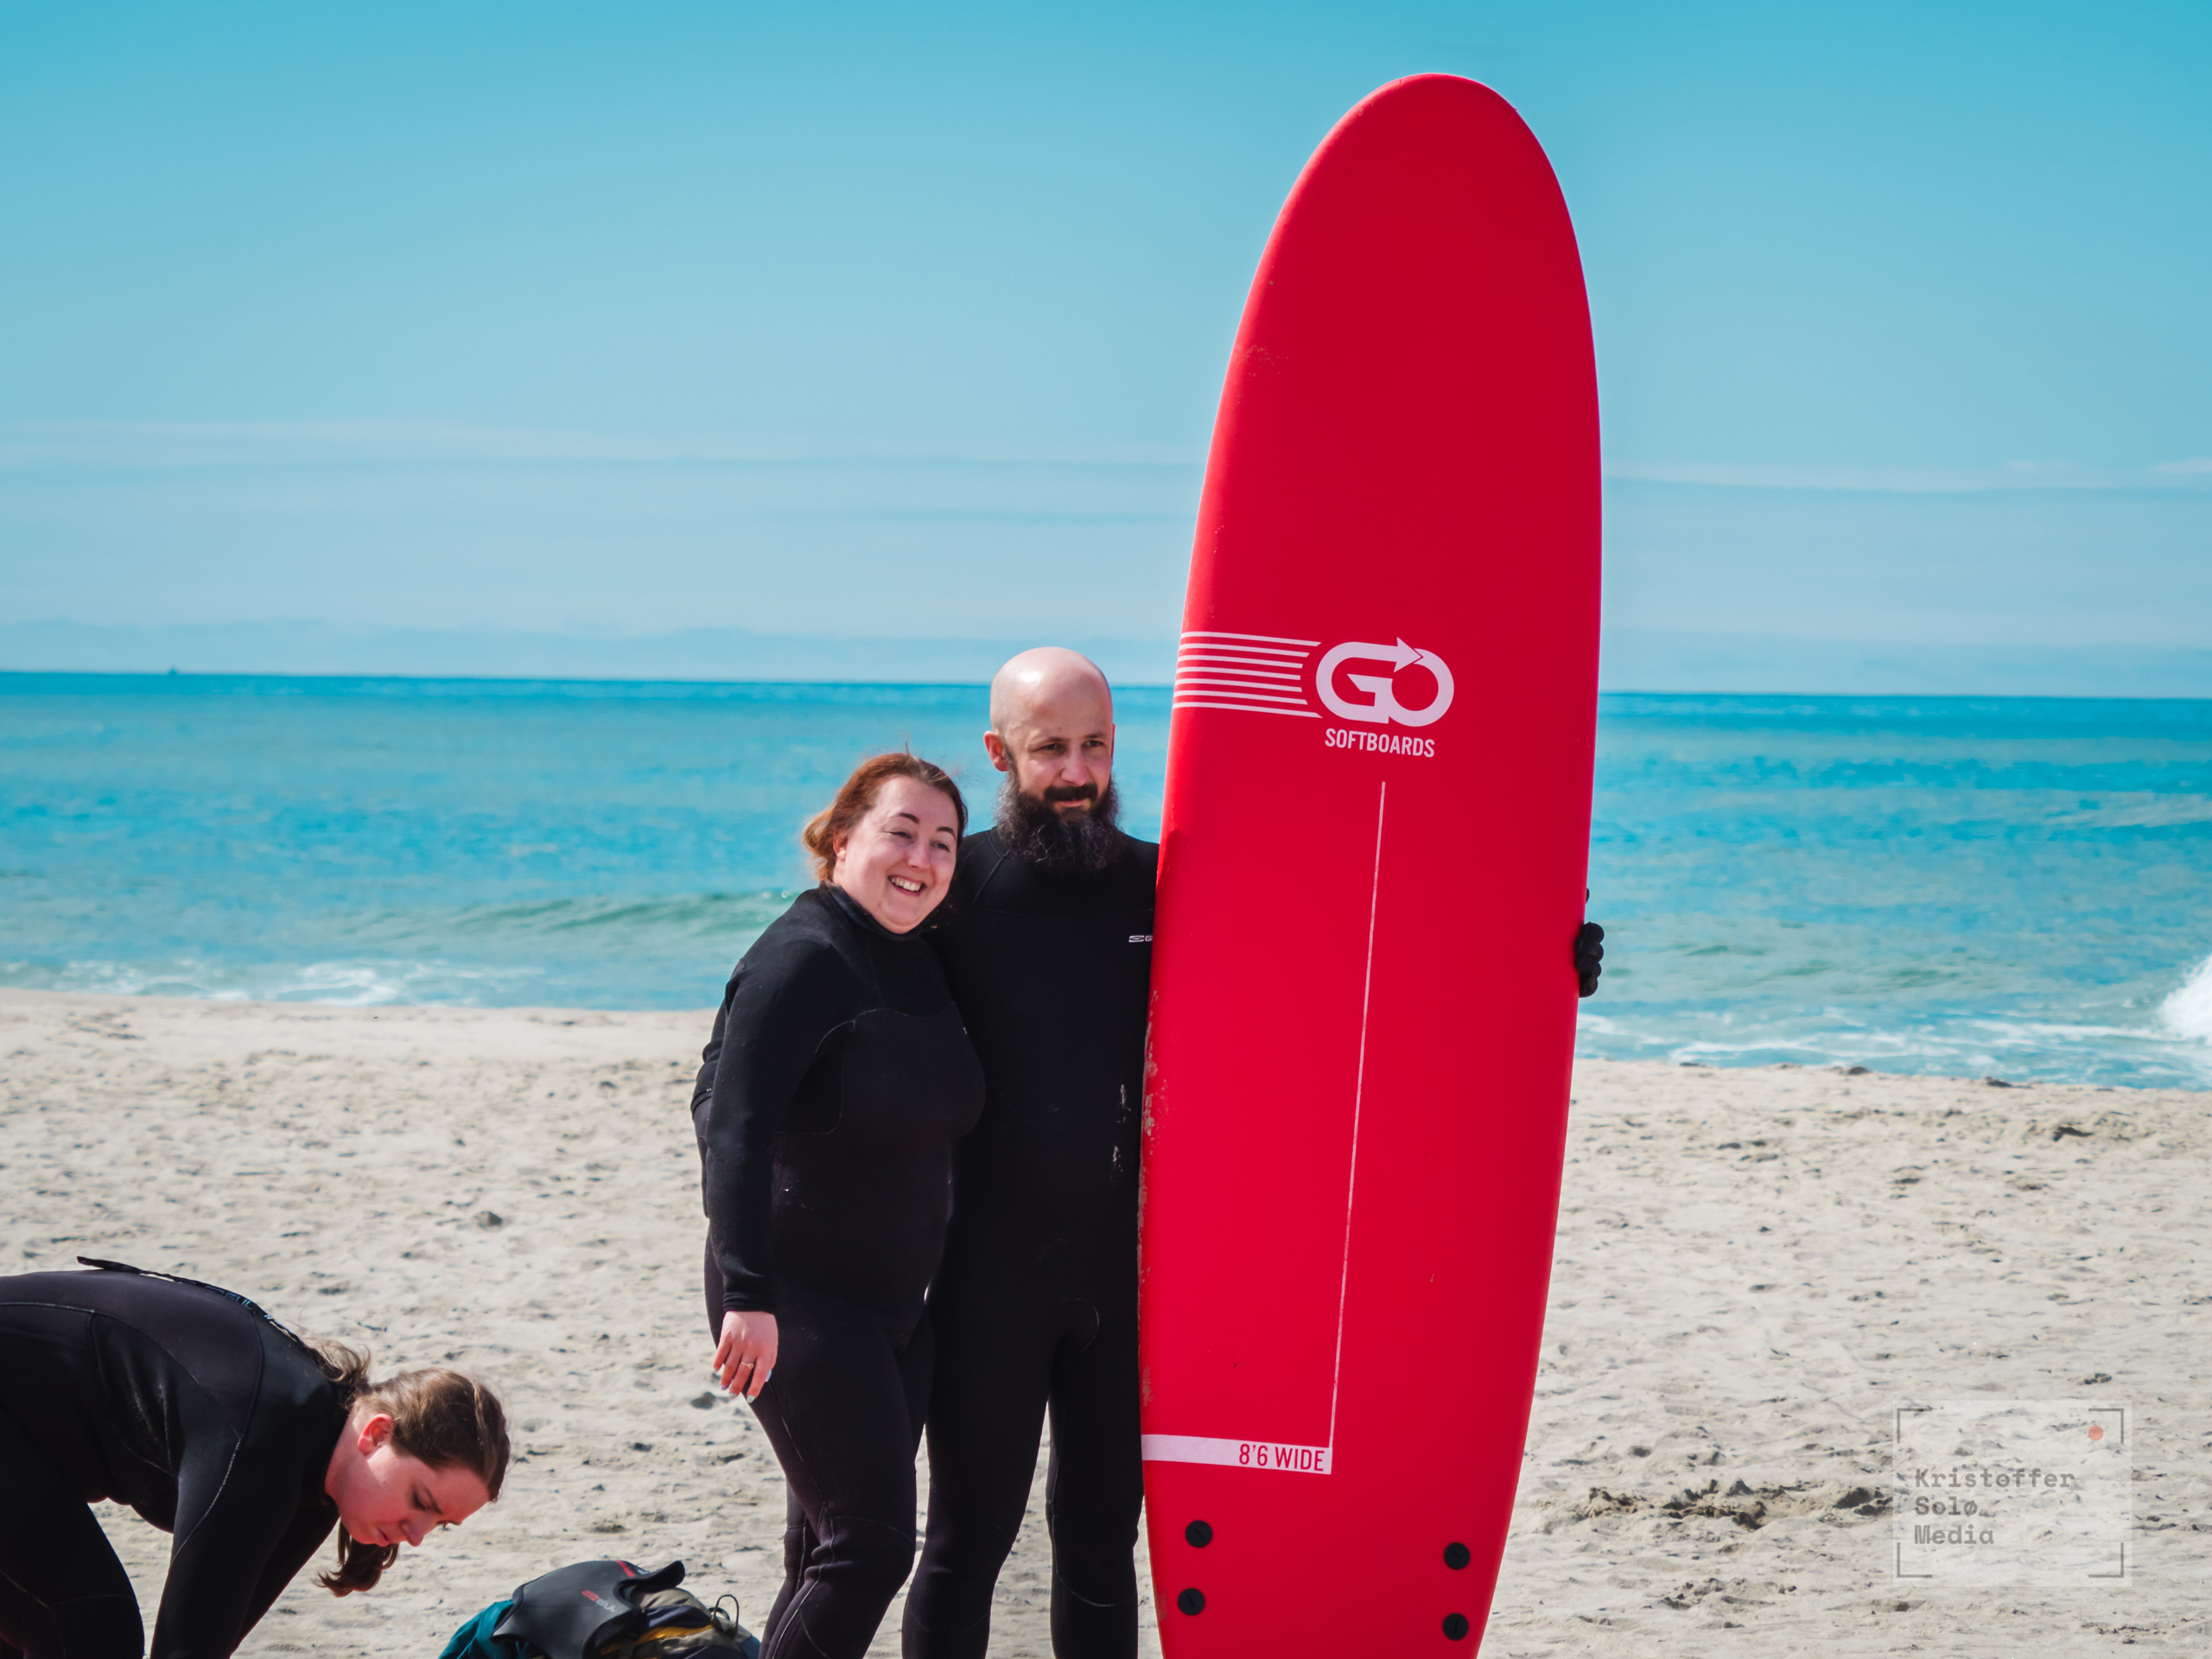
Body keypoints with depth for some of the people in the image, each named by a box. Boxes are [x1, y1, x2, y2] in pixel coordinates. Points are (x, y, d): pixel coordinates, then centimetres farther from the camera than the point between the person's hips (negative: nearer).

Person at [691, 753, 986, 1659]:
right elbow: (733, 1128, -23)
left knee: (835, 1548, 10)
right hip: (799, 1304, -8)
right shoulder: (802, 960, -15)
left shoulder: (922, 963, 11)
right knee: (870, 1544, -13)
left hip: (896, 1303, 8)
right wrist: (748, 1296, -31)